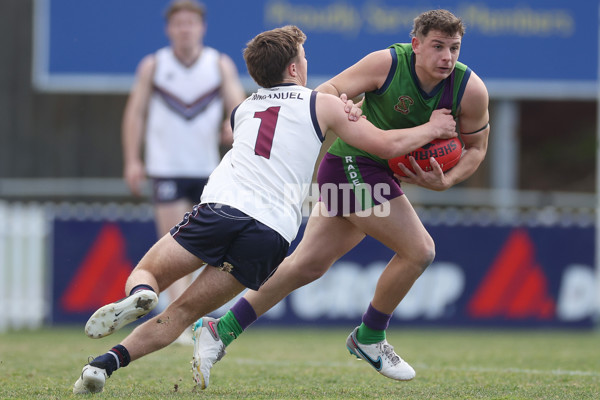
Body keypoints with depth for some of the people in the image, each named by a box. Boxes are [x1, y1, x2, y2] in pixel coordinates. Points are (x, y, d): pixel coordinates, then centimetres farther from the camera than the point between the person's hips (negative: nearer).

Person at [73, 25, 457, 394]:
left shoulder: (244, 108, 28)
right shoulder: (322, 105, 15)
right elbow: (387, 144, 16)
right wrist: (432, 129, 32)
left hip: (220, 207, 2)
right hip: (272, 231, -2)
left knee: (144, 274, 15)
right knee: (182, 311, 4)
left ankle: (139, 296, -25)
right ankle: (108, 362, -18)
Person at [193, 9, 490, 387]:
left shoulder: (470, 89, -8)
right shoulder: (387, 63, -19)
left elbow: (477, 146, 5)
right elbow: (327, 91, -12)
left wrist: (446, 181, -13)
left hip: (381, 172, 6)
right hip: (352, 162, -6)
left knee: (309, 264, 9)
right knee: (419, 249, -13)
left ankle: (223, 329, 16)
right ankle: (369, 338, 8)